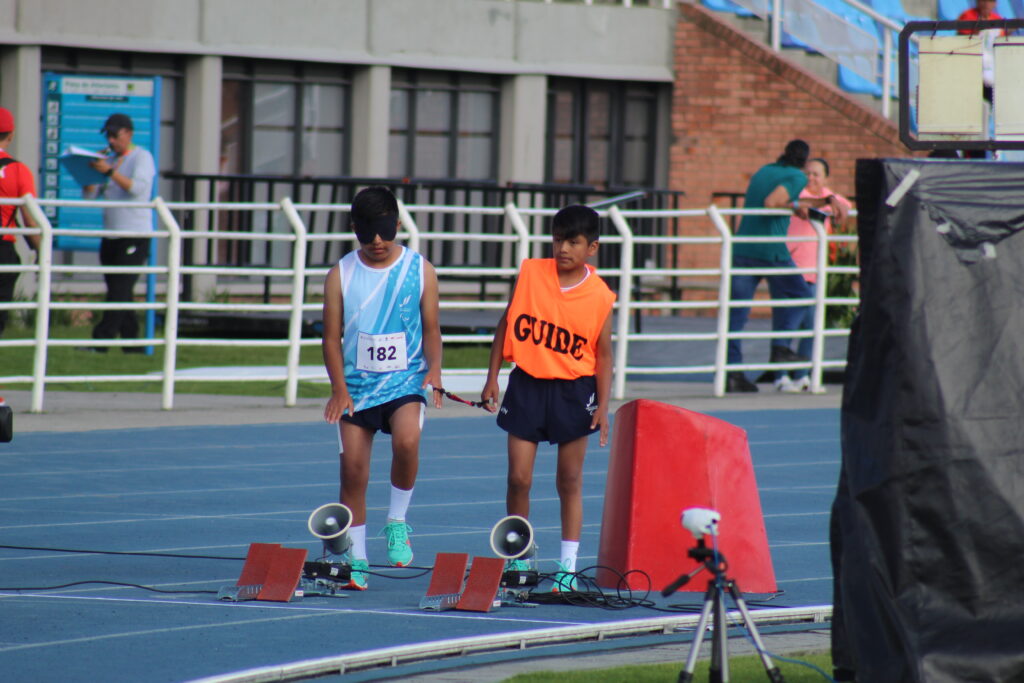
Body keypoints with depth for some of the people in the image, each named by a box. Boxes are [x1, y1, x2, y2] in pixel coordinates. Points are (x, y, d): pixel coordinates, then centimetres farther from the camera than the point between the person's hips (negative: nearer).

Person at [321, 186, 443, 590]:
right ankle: (355, 561, 9)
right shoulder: (341, 275, 1)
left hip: (405, 381, -1)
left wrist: (434, 369, -13)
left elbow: (431, 329, 5)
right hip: (356, 385, 1)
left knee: (407, 439, -29)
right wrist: (339, 387, -11)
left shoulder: (421, 271, 1)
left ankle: (397, 522, -6)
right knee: (353, 469, -2)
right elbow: (331, 337, 2)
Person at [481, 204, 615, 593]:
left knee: (570, 481, 6)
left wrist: (603, 405, -8)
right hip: (527, 385, 1)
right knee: (518, 478, -1)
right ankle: (518, 560, 13)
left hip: (573, 390, -1)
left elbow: (603, 354, 0)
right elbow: (506, 325, 6)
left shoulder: (600, 297, -6)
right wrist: (492, 378, 3)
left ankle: (568, 567, 13)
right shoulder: (530, 274, -3)